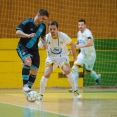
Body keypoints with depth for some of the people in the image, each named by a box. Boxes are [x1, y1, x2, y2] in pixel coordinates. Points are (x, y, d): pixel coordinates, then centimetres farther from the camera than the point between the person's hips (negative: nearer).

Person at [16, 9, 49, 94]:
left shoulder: (43, 26, 2)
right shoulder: (28, 22, -14)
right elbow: (18, 32, -20)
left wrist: (44, 42, -2)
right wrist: (28, 35, -36)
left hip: (34, 49, 6)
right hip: (23, 47, -6)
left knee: (34, 71, 1)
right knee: (28, 61, -34)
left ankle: (28, 89, 19)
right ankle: (25, 85, -31)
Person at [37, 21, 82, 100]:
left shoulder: (63, 36, -20)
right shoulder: (46, 38, -20)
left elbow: (72, 44, -1)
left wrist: (75, 55, 11)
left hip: (62, 57, -1)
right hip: (51, 58, 1)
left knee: (67, 71, -27)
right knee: (46, 75, -20)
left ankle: (75, 91, -12)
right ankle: (41, 95, -1)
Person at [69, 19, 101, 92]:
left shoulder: (87, 32, -24)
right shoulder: (79, 33, 1)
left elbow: (91, 43, -40)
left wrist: (81, 46, -46)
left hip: (90, 55, -6)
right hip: (82, 54, 6)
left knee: (88, 71, 8)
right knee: (75, 68, -11)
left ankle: (97, 77, 41)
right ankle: (75, 86, -5)